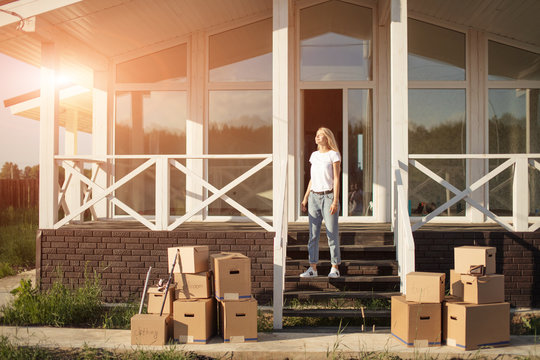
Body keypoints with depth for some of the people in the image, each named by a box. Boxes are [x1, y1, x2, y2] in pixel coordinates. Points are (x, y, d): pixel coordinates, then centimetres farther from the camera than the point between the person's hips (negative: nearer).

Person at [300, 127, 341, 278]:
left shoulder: (333, 155, -3)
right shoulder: (314, 155, 14)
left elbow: (336, 179, -7)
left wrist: (335, 201, -13)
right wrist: (305, 198, 14)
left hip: (328, 196, -6)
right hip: (314, 197, 6)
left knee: (332, 234, -2)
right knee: (313, 234, 4)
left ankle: (335, 268, 6)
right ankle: (312, 268, 7)